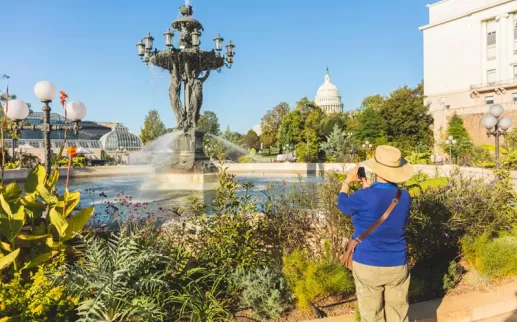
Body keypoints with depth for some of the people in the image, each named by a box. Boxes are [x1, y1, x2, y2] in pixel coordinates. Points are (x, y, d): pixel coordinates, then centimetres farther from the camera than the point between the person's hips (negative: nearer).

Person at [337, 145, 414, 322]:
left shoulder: (365, 197, -20)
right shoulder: (404, 197, -6)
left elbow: (342, 204, 0)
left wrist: (347, 181, 15)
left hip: (368, 266, -4)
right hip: (397, 266, 4)